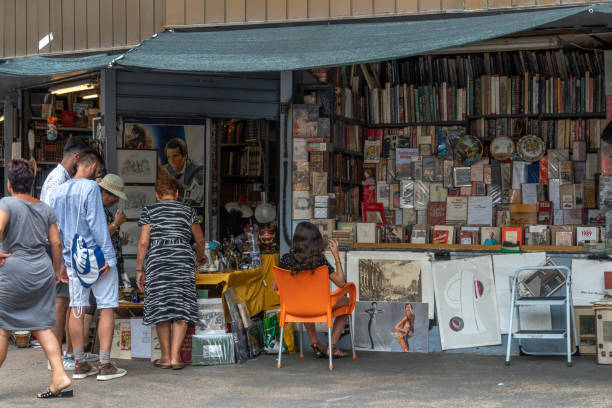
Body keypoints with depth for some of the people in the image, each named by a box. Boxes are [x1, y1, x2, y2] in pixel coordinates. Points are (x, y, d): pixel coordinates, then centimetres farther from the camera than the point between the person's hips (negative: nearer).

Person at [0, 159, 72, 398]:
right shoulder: (44, 208, 11)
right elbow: (56, 243, 12)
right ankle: (60, 377, -1)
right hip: (43, 271, 6)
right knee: (43, 327, 8)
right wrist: (57, 269, 24)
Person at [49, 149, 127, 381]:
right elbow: (97, 223, -17)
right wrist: (108, 256, -15)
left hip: (73, 259, 7)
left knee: (77, 309, 9)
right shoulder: (90, 187, -10)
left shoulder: (57, 192, 11)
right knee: (107, 309, 0)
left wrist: (61, 263, 19)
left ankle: (80, 364, 11)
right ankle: (105, 366, -3)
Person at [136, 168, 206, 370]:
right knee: (181, 308, 1)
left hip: (157, 260, 0)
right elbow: (200, 239, 21)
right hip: (183, 259, 0)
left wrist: (140, 269, 6)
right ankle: (175, 357, -5)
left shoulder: (149, 210, 8)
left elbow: (144, 242, 0)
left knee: (161, 308, 7)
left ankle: (166, 357, 10)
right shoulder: (187, 210, 12)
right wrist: (201, 255, 42)